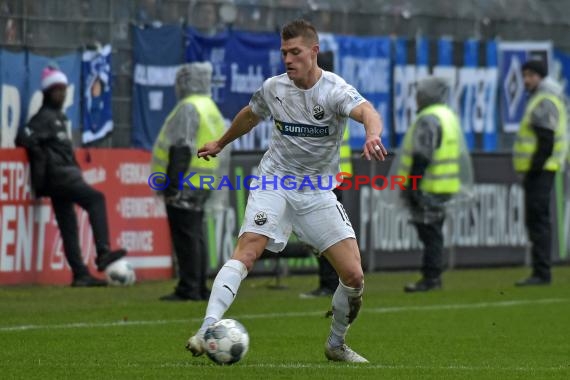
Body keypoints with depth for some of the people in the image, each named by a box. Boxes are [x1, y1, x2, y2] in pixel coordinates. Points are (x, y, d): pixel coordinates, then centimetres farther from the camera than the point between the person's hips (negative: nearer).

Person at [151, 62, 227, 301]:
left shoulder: (189, 108, -12)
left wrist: (173, 182, -22)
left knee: (185, 237, -9)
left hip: (184, 184, -10)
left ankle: (189, 289, -11)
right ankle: (199, 288, 14)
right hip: (201, 184, 10)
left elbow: (181, 149, -20)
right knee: (195, 236, 13)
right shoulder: (212, 109, 19)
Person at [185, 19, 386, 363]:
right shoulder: (274, 88, -2)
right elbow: (250, 115, 21)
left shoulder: (334, 90, -14)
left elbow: (366, 111, -37)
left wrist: (373, 135, -60)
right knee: (247, 252, -24)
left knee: (354, 276, -7)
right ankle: (208, 330, -32)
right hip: (274, 181, 1)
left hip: (318, 192, -1)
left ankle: (336, 345, 18)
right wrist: (221, 144, 38)